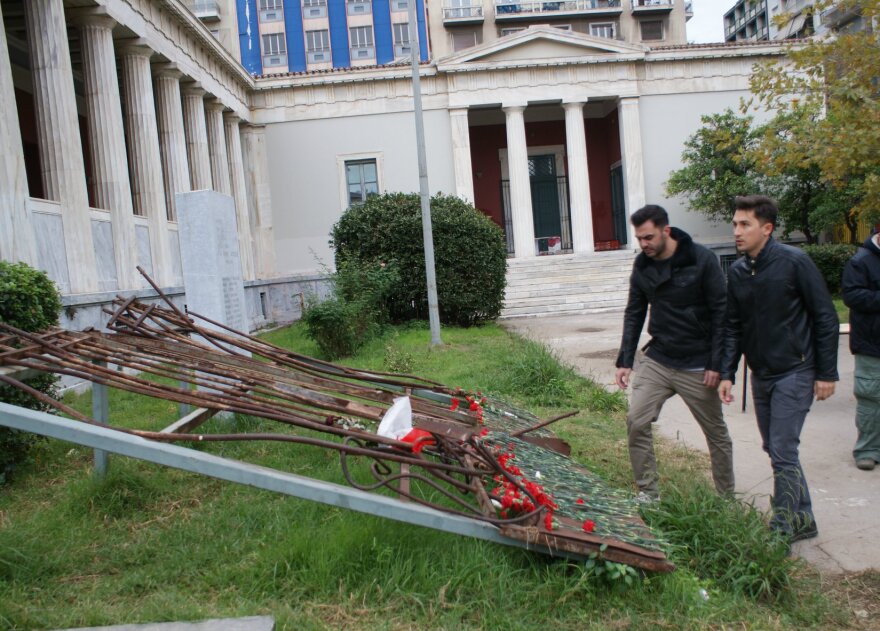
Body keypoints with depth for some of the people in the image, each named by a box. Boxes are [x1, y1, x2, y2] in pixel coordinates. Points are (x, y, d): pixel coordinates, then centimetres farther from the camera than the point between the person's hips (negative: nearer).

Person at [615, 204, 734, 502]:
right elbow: (634, 313, 7)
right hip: (657, 360, 4)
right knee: (636, 421, -8)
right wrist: (625, 360, 1)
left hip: (697, 365, -3)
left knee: (716, 432, 10)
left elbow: (721, 313, -11)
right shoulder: (642, 265, 1)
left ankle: (727, 497, 29)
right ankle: (648, 492, 7)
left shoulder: (702, 260, -13)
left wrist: (716, 363, -14)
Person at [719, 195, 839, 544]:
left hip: (795, 372, -6)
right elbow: (732, 327, 8)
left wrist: (827, 373, -10)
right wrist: (726, 374, 0)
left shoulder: (794, 262, -13)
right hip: (760, 374, 7)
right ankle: (803, 519, 29)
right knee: (774, 448, 13)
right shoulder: (736, 272, 4)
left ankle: (783, 529, 5)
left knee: (782, 452, -8)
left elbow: (825, 317, -10)